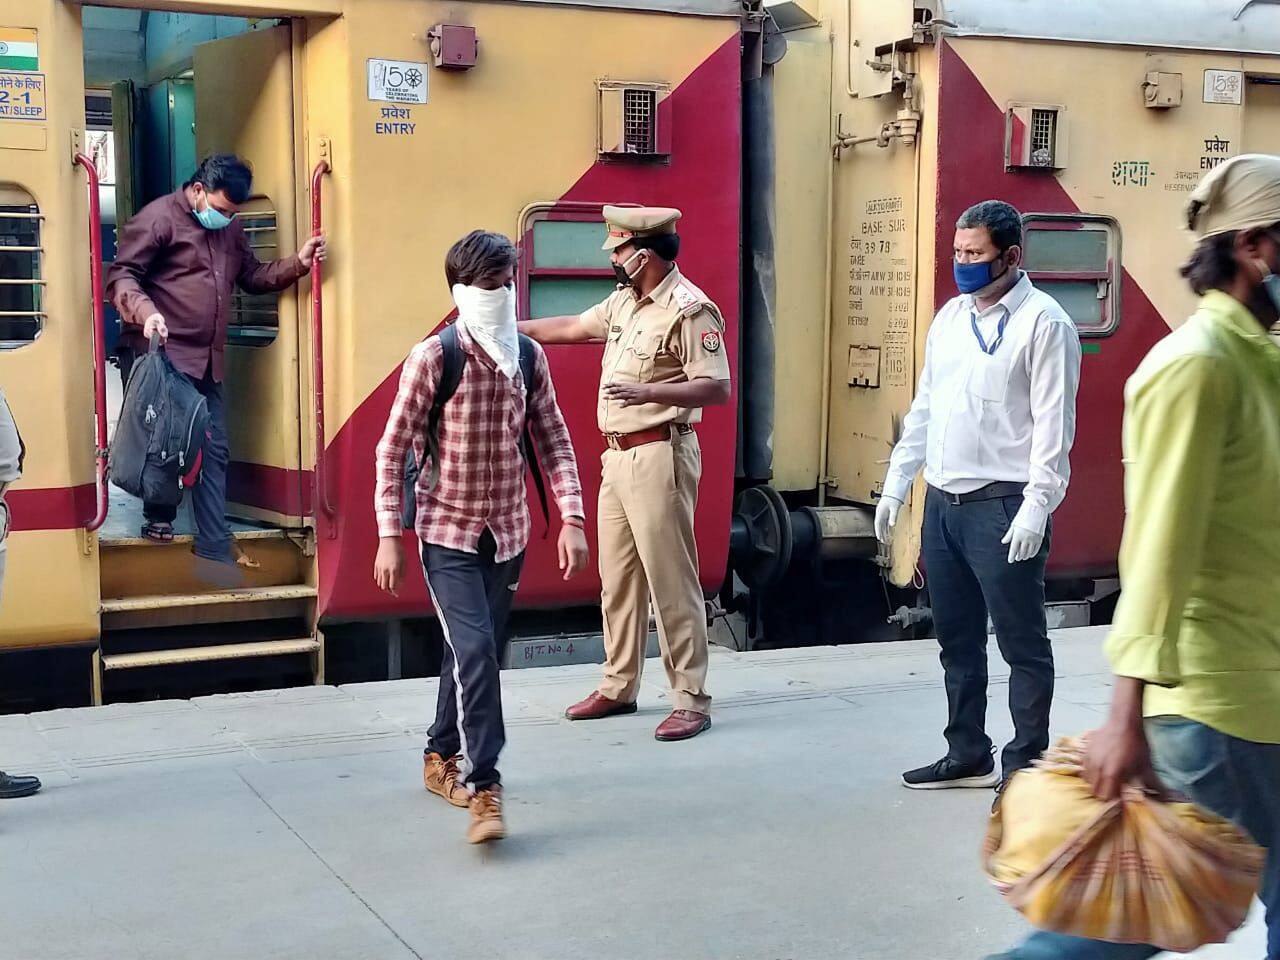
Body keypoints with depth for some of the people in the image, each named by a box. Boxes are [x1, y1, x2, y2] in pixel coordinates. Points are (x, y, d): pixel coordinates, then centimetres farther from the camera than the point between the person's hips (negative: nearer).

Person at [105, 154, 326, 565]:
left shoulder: (229, 229, 16)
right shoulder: (158, 218, -8)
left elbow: (253, 276, 21)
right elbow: (122, 275, -12)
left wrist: (297, 264, 5)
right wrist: (145, 312, -30)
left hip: (207, 360, 7)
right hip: (160, 355, -7)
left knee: (213, 450, 6)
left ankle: (215, 545, 10)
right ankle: (159, 519, 17)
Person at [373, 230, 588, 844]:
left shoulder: (530, 358, -1)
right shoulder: (432, 359, -13)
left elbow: (554, 443, 4)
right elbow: (392, 451, -10)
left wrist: (572, 519, -6)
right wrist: (388, 538, -13)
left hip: (507, 531, 5)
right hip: (447, 532, -5)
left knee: (476, 651, 16)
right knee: (475, 649, -16)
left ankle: (441, 756, 37)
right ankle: (483, 788, -11)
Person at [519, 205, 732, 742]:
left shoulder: (689, 308, -14)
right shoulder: (624, 301, 13)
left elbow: (717, 389, -20)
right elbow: (571, 328, 28)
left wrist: (648, 390, -31)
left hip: (659, 457, -9)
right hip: (617, 457, 9)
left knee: (671, 581, -5)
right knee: (617, 579, 14)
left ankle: (692, 701, 2)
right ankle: (619, 687, 26)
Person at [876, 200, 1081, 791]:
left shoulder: (1043, 322, -8)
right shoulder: (950, 316, 14)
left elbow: (1054, 423, -13)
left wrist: (1036, 508, -18)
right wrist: (895, 486, 14)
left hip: (1002, 505, -7)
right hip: (942, 501, 8)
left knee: (1022, 642, 2)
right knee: (956, 639, 15)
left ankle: (1026, 763, 12)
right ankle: (967, 756, 26)